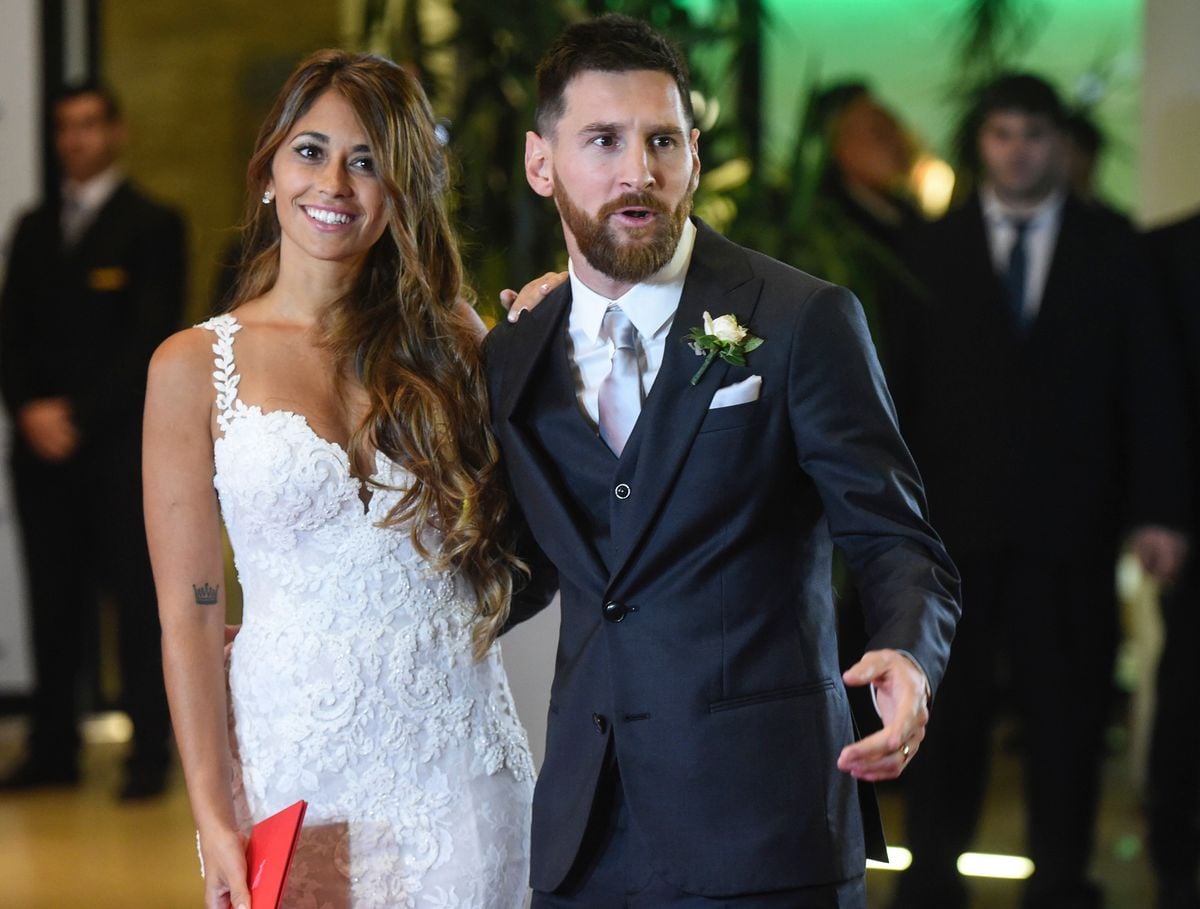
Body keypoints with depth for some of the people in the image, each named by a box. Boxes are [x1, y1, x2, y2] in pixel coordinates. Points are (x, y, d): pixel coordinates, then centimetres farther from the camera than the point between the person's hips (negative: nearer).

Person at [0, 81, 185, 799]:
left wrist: (78, 415, -12)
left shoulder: (152, 226, 1)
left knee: (137, 599, -3)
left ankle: (151, 754, 0)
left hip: (122, 443, -5)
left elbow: (152, 336, -7)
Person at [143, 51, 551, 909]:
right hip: (295, 764, -2)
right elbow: (189, 614, -3)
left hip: (459, 762, 2)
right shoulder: (194, 368, -1)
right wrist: (215, 818, -8)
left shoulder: (451, 342, 7)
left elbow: (521, 539, 7)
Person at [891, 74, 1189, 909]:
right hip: (956, 517, 0)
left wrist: (1156, 509, -4)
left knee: (1067, 711, 3)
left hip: (1069, 522, 0)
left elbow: (1145, 382, 3)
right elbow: (908, 384, 4)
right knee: (948, 708, 4)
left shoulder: (1110, 246, 6)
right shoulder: (936, 249, 6)